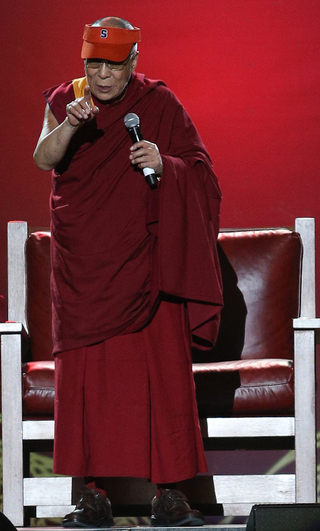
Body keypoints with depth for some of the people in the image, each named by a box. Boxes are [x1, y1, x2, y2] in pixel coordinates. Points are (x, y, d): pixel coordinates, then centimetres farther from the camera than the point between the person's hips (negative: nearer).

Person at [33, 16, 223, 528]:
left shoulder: (159, 104, 2)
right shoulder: (64, 101, 6)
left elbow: (200, 173, 0)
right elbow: (44, 159, -10)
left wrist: (164, 165, -20)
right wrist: (69, 126, -29)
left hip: (143, 260, -2)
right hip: (82, 264, 2)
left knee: (159, 368, -7)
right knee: (85, 371, -1)